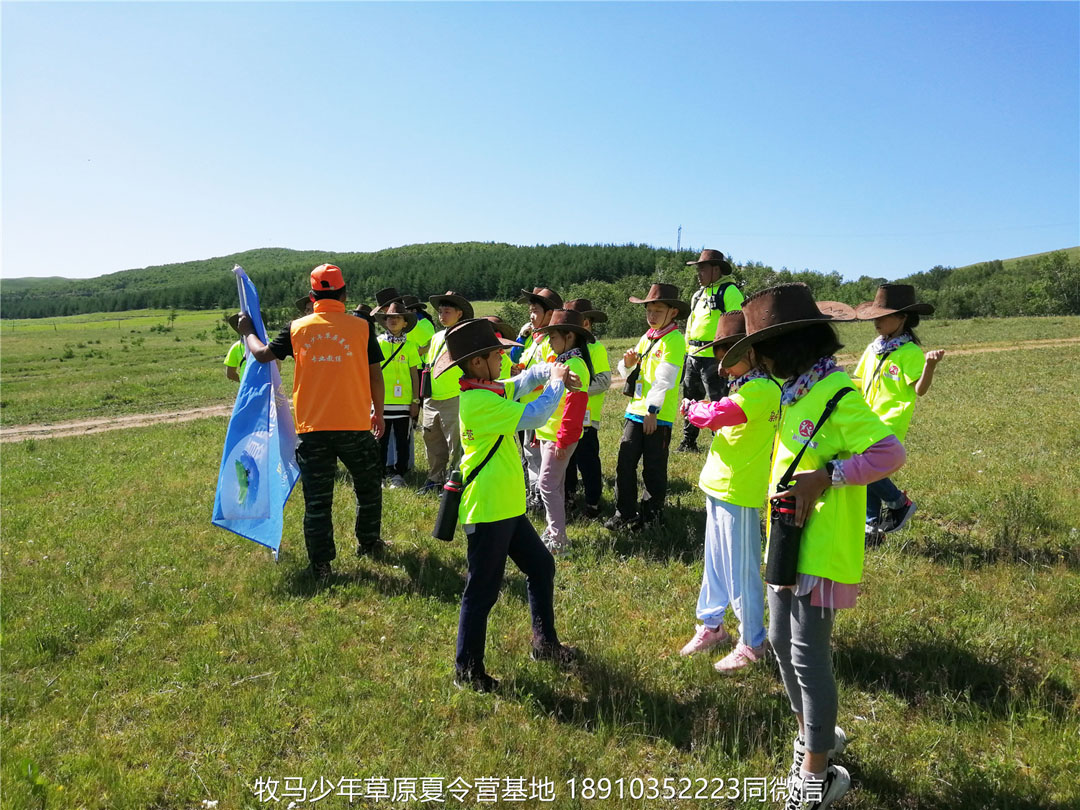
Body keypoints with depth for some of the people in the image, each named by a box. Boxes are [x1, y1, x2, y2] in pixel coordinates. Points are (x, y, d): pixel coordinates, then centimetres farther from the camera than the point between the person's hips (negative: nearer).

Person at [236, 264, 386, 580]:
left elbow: (262, 354, 10)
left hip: (312, 428, 1)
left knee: (317, 499, 8)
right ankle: (368, 543, 33)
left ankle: (321, 565, 11)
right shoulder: (361, 327, -4)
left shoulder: (297, 328, 1)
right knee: (368, 487, 21)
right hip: (355, 425, -1)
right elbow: (375, 376, 0)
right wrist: (378, 412, 14)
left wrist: (248, 331, 29)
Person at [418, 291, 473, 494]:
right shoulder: (436, 337, 15)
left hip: (454, 399, -7)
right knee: (433, 443, 14)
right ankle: (435, 479, 26)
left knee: (455, 444, -2)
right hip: (432, 399, 7)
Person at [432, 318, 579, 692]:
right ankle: (467, 670, 14)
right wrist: (557, 383, -10)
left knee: (541, 565, 20)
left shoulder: (487, 391, 8)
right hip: (487, 511, -10)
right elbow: (532, 416, -26)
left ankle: (545, 642, 35)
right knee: (482, 590, 0)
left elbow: (524, 381, 22)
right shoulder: (479, 402, -21)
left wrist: (552, 370, 1)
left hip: (507, 507, 10)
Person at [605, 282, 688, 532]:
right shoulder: (646, 338, 14)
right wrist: (628, 363, -3)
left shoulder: (674, 340, -10)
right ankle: (624, 512, 16)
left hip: (659, 416, -7)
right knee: (625, 463, 6)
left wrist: (653, 410, -20)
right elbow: (629, 373, 19)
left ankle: (650, 514, 20)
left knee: (653, 469, 5)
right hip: (635, 411, 7)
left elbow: (664, 379, -17)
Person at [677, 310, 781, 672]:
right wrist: (697, 411, -4)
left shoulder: (762, 390, -21)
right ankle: (711, 625, 36)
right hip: (718, 485, 10)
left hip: (738, 492, -10)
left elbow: (716, 415, -25)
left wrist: (692, 408, -8)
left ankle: (752, 643, 18)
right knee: (715, 562, 21)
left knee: (740, 572, 3)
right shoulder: (746, 385, 11)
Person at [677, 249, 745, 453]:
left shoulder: (729, 292, -8)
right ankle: (688, 442, 25)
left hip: (714, 357, -9)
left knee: (718, 402, -2)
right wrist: (687, 351, 21)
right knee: (690, 398, 14)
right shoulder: (699, 293, 18)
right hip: (694, 357, 9)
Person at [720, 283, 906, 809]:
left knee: (809, 657, 2)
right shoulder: (798, 393, 9)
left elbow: (890, 453, -22)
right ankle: (814, 735, 42)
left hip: (820, 552, -9)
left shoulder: (836, 395, -18)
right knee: (782, 645, 20)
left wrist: (827, 476, -26)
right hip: (787, 545, 9)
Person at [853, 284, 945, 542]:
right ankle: (872, 526, 23)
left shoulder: (910, 352, -9)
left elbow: (919, 390, -18)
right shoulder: (873, 349, 12)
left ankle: (900, 503, 7)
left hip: (890, 424, -7)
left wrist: (930, 366, -33)